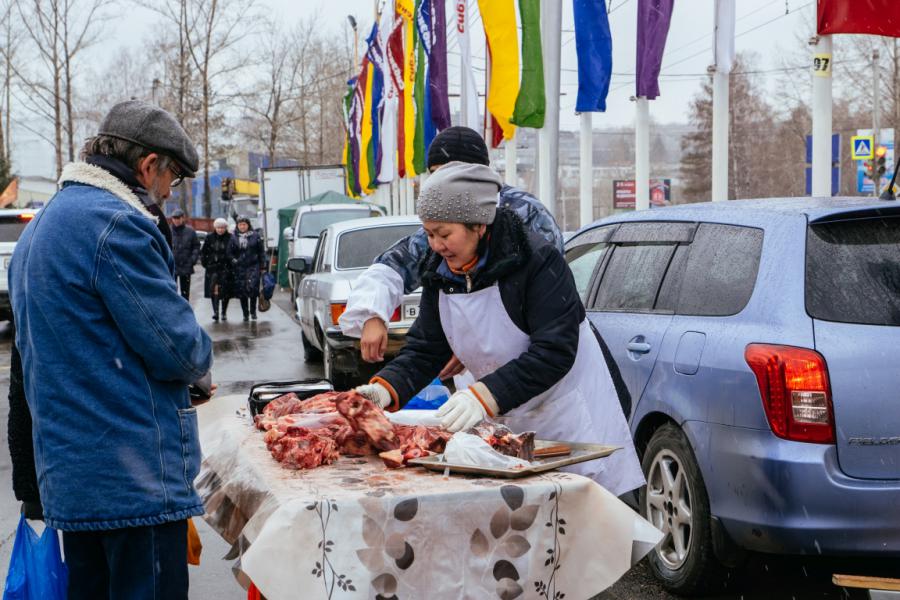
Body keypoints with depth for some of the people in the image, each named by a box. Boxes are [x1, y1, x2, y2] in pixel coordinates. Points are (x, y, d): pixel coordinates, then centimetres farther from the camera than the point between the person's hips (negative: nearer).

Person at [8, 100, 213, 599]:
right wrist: (199, 356, 5)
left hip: (66, 476, 10)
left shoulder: (39, 227, 17)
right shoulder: (117, 224, -15)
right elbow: (178, 350, -18)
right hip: (135, 479, -10)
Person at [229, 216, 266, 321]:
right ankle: (245, 314, 15)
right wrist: (233, 260, -3)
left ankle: (253, 311, 2)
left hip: (253, 266, -2)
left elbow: (261, 252, 8)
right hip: (239, 268, 2)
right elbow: (230, 252, 13)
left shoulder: (255, 236, 5)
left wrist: (262, 267, 6)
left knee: (252, 287, -15)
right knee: (241, 291, 3)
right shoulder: (233, 237, 7)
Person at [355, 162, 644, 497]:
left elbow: (554, 352, -27)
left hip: (572, 420, -6)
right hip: (505, 426, 6)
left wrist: (485, 396, -36)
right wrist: (386, 388, -18)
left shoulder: (537, 261, -20)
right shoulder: (439, 276, 2)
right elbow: (423, 352, 3)